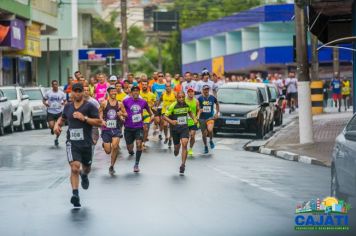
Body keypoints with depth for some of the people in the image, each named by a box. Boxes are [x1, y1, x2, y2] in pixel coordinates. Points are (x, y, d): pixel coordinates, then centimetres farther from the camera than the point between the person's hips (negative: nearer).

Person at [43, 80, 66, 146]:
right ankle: (52, 130, 23)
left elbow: (65, 101, 7)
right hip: (50, 112, -1)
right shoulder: (48, 93, -1)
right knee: (51, 126, -16)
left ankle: (56, 139, 23)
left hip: (59, 112, 1)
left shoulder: (61, 93, 0)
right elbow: (44, 100, 9)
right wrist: (45, 103, -13)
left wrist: (63, 103, -16)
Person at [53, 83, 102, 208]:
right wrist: (57, 124, 6)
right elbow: (62, 118, 27)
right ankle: (75, 194, -20)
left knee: (86, 168, 19)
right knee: (75, 167, -19)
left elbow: (98, 122, -10)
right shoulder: (68, 106, 8)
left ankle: (84, 175, 57)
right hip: (72, 142, 0)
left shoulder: (89, 106, -5)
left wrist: (84, 118, -20)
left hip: (86, 143, 0)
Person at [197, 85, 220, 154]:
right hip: (202, 118, 1)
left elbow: (217, 104, 17)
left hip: (210, 117, -1)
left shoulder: (212, 98, -1)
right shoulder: (200, 98, -4)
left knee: (210, 130, -26)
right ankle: (206, 147, 26)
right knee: (204, 133, 6)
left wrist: (217, 113, 10)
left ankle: (211, 141, 3)